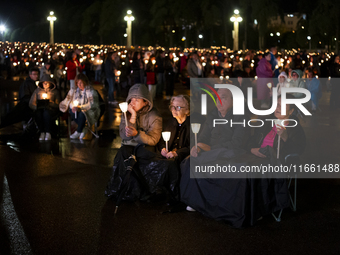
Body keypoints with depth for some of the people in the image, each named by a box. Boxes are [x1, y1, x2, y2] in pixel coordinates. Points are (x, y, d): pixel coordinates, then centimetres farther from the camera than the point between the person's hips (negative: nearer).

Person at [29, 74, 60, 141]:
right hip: (39, 109, 1)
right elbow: (31, 104, 9)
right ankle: (42, 132, -30)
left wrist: (49, 103, -15)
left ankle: (48, 133, -34)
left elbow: (57, 105, 3)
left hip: (51, 109, -1)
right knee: (38, 113, -37)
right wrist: (37, 106, -11)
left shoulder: (55, 92, 15)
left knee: (46, 113, -39)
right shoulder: (37, 91, 17)